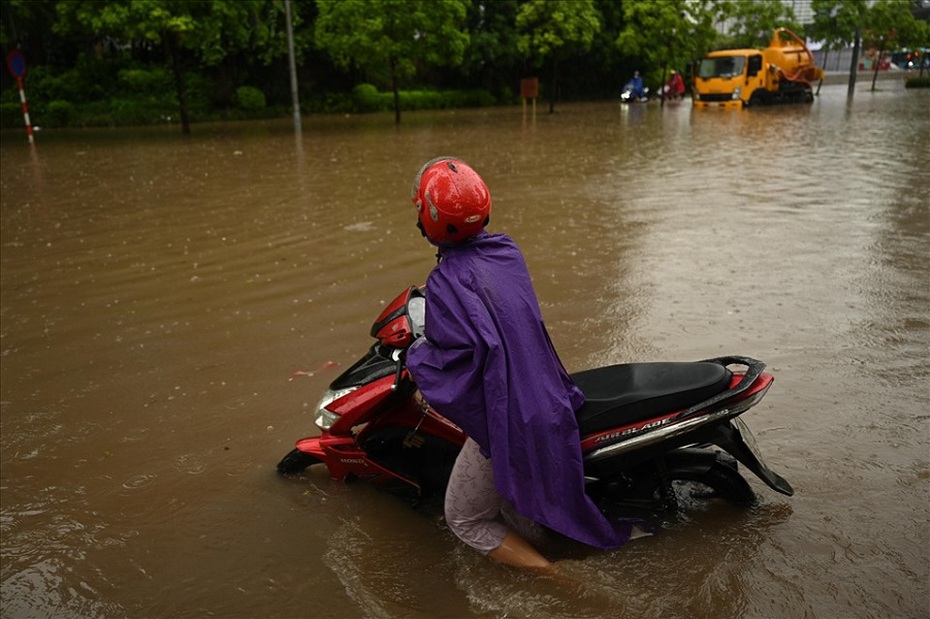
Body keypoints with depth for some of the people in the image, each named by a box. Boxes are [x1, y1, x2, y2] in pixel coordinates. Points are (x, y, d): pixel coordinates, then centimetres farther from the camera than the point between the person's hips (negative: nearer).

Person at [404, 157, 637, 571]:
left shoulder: (446, 281, -22)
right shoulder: (506, 250, 1)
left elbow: (467, 351, -34)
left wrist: (417, 355, -14)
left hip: (505, 421, -8)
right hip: (550, 402, 8)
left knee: (466, 520, 12)